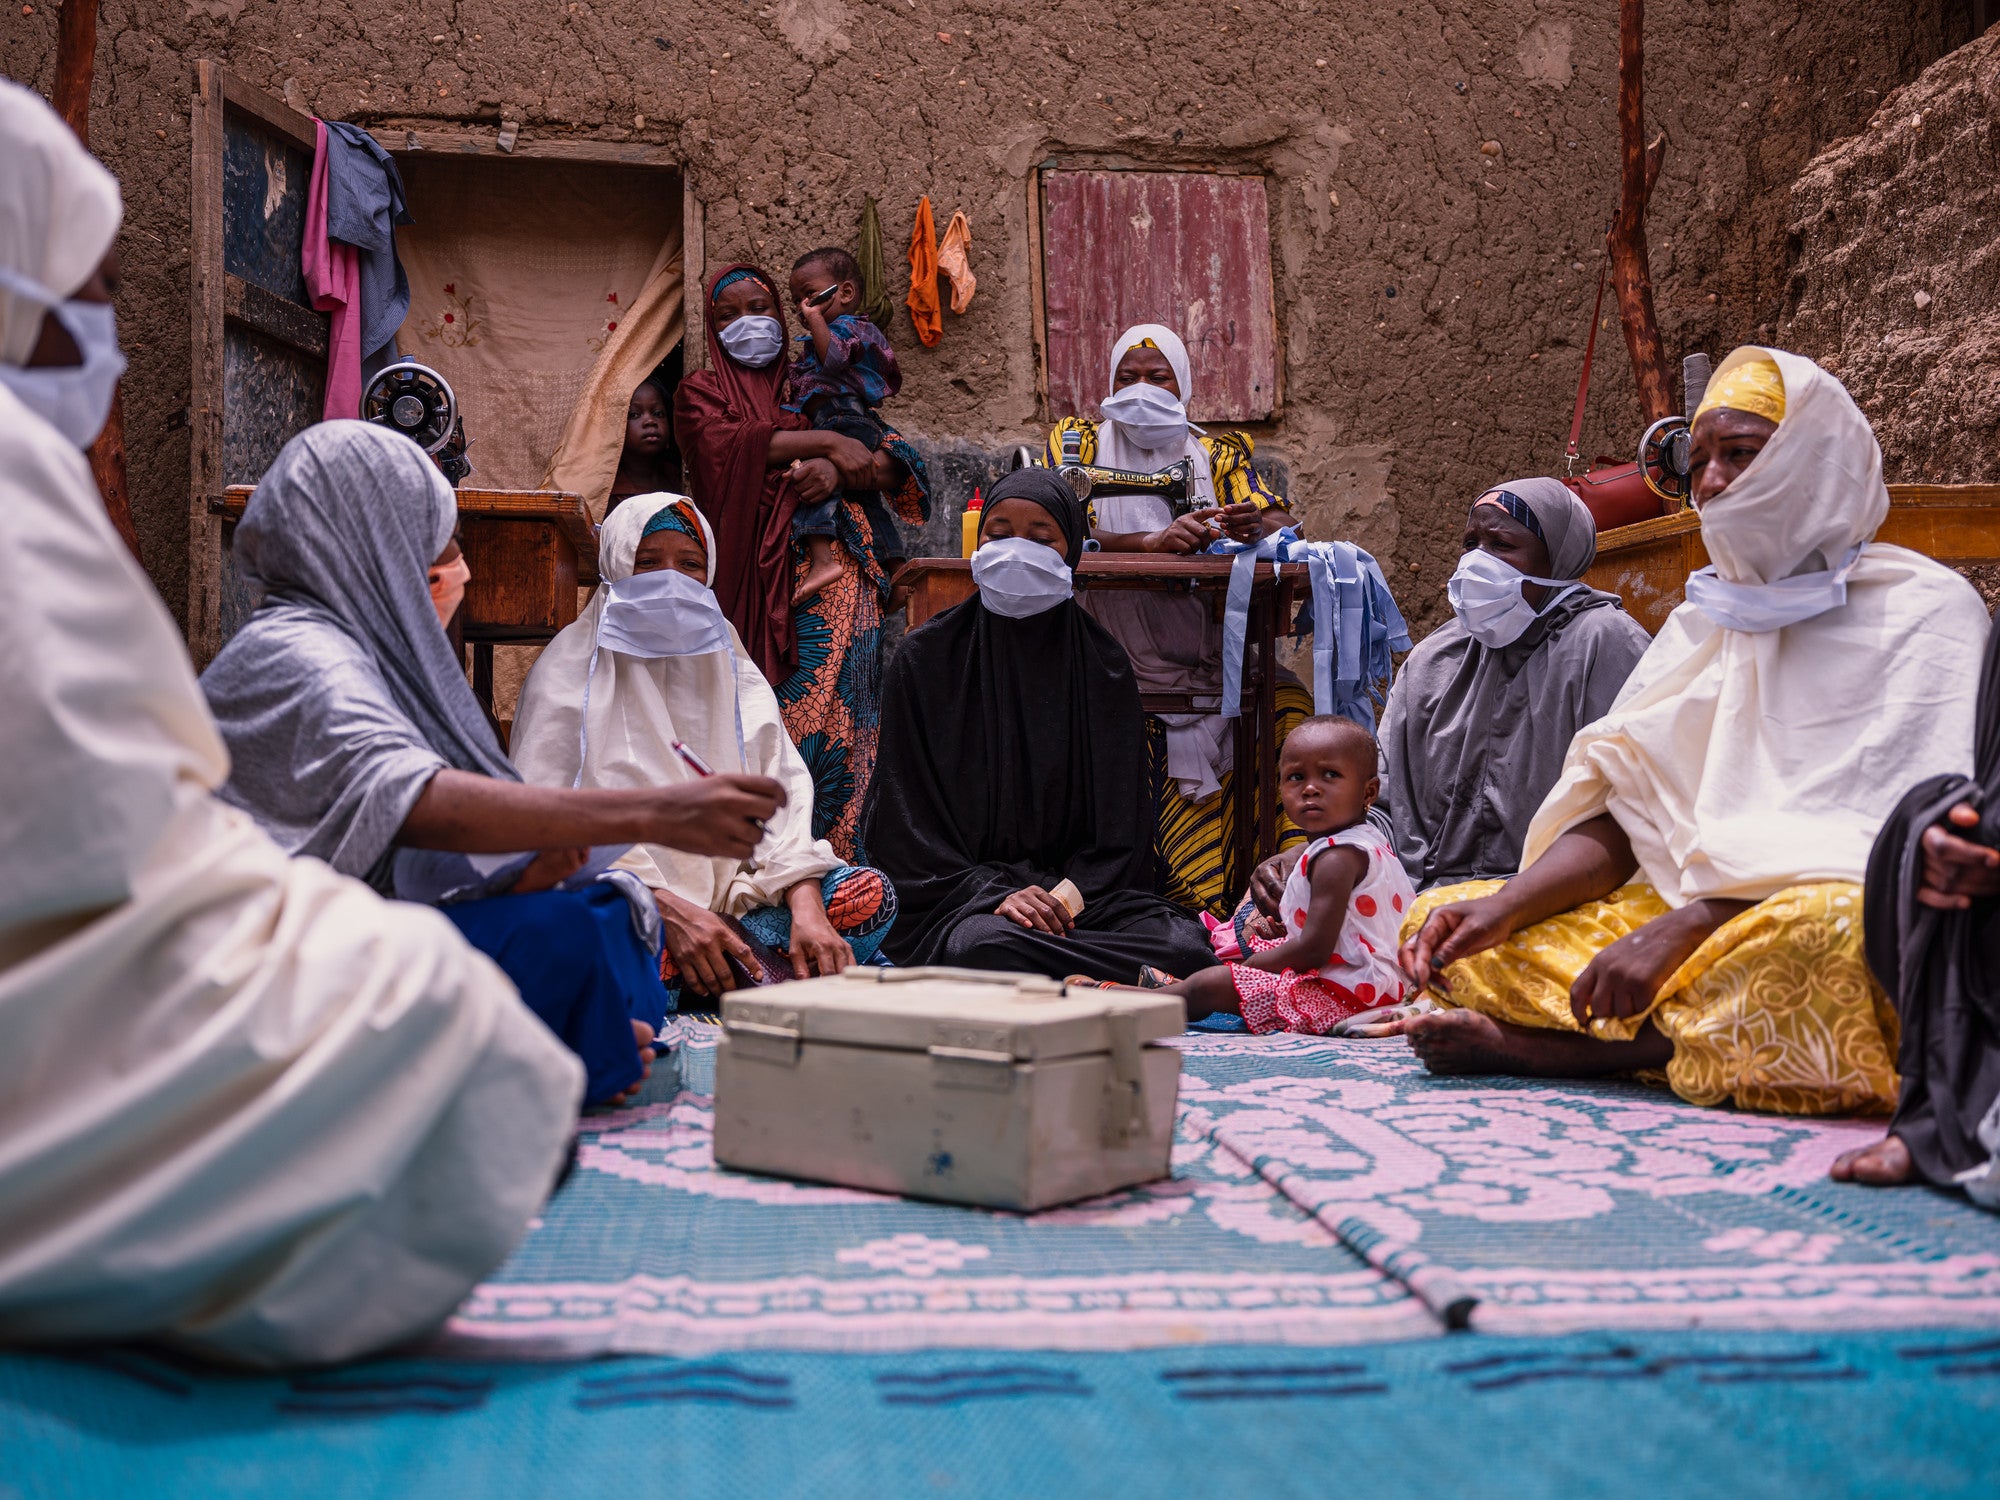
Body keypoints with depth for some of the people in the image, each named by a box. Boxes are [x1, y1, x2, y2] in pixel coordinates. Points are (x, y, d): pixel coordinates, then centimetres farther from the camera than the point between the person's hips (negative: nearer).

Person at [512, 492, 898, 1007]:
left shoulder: (735, 674, 18)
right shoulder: (570, 673, 4)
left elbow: (781, 798, 7)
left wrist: (805, 911, -14)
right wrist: (670, 911, -23)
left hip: (732, 896, 4)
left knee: (869, 894, -18)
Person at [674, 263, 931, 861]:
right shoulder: (702, 391, 17)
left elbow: (898, 464, 11)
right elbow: (727, 443, -7)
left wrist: (840, 471, -11)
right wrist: (827, 442, -11)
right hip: (757, 580, -2)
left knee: (836, 714, -8)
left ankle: (839, 855, -7)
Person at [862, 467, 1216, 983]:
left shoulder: (1102, 663, 10)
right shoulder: (926, 656, 5)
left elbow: (1120, 817, 9)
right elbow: (906, 815, 0)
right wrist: (990, 893, -14)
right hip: (955, 896, -1)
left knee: (1186, 945, -29)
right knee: (984, 943, -38)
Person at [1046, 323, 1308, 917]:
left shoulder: (1217, 455, 16)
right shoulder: (1079, 443, 10)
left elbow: (1284, 524, 4)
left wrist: (1256, 526, -22)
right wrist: (1155, 542, -21)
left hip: (1211, 661, 2)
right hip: (1118, 662, -2)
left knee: (1288, 704, -20)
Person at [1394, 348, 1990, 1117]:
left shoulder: (1925, 611, -2)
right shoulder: (1703, 621, 18)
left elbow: (1886, 832, -16)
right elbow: (1627, 808, 9)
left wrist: (1680, 930, -26)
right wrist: (1506, 907, -11)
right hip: (1686, 912, 6)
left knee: (1822, 932, -42)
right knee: (1439, 923, -3)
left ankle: (1537, 1047, -24)